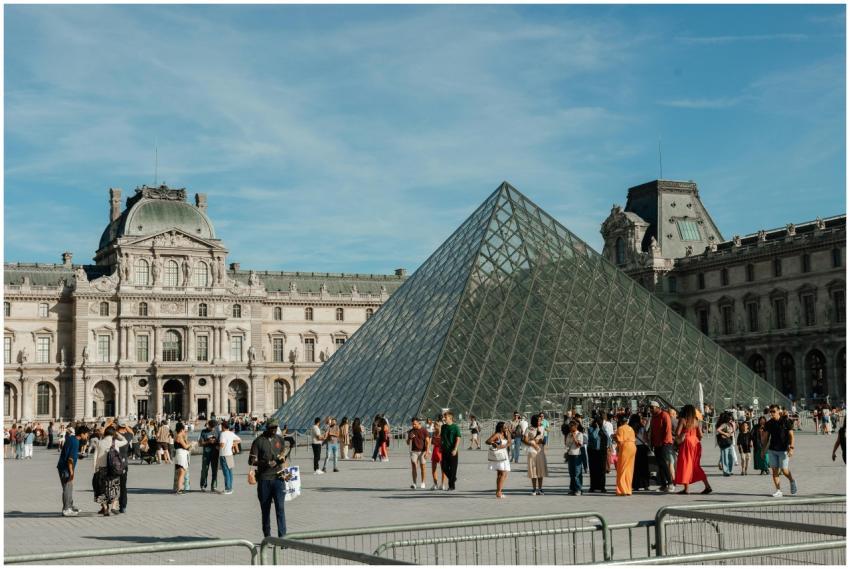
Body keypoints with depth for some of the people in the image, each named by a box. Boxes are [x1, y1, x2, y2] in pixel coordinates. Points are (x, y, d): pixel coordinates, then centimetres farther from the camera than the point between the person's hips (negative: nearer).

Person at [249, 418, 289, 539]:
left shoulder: (280, 440, 9)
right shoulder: (258, 441, -1)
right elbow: (251, 461, -3)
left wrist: (282, 459, -5)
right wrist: (266, 463, -20)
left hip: (278, 478, 1)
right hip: (264, 479, -1)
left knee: (280, 507, -9)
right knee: (265, 509, 7)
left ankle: (282, 537, -10)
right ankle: (267, 537, 18)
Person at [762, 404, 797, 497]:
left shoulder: (786, 422, -4)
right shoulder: (768, 424, 7)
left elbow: (791, 435, -5)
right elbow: (765, 437, 14)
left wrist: (791, 448, -14)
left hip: (783, 450, -4)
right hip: (772, 450, 4)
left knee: (784, 470, -6)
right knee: (774, 470, 1)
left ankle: (792, 481, 24)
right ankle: (778, 491, 6)